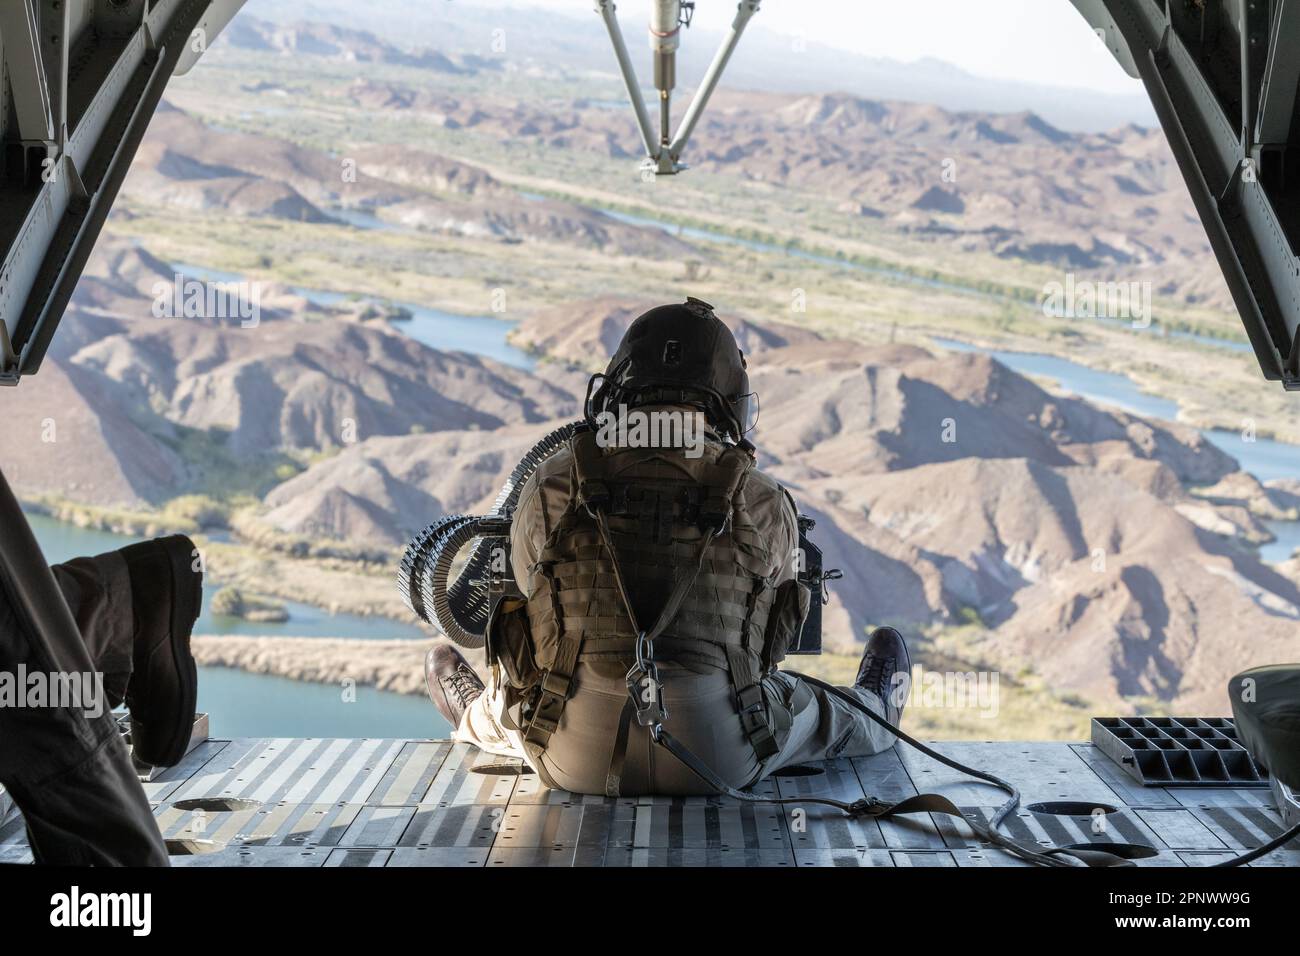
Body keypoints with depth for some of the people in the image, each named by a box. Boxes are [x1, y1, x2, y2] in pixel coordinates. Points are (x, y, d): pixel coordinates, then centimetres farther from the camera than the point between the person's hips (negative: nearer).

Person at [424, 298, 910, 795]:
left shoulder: (550, 487, -6)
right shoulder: (766, 506, -5)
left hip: (578, 765, 1)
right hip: (719, 760, 0)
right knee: (820, 712, 32)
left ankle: (474, 718, 70)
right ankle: (874, 717, 65)